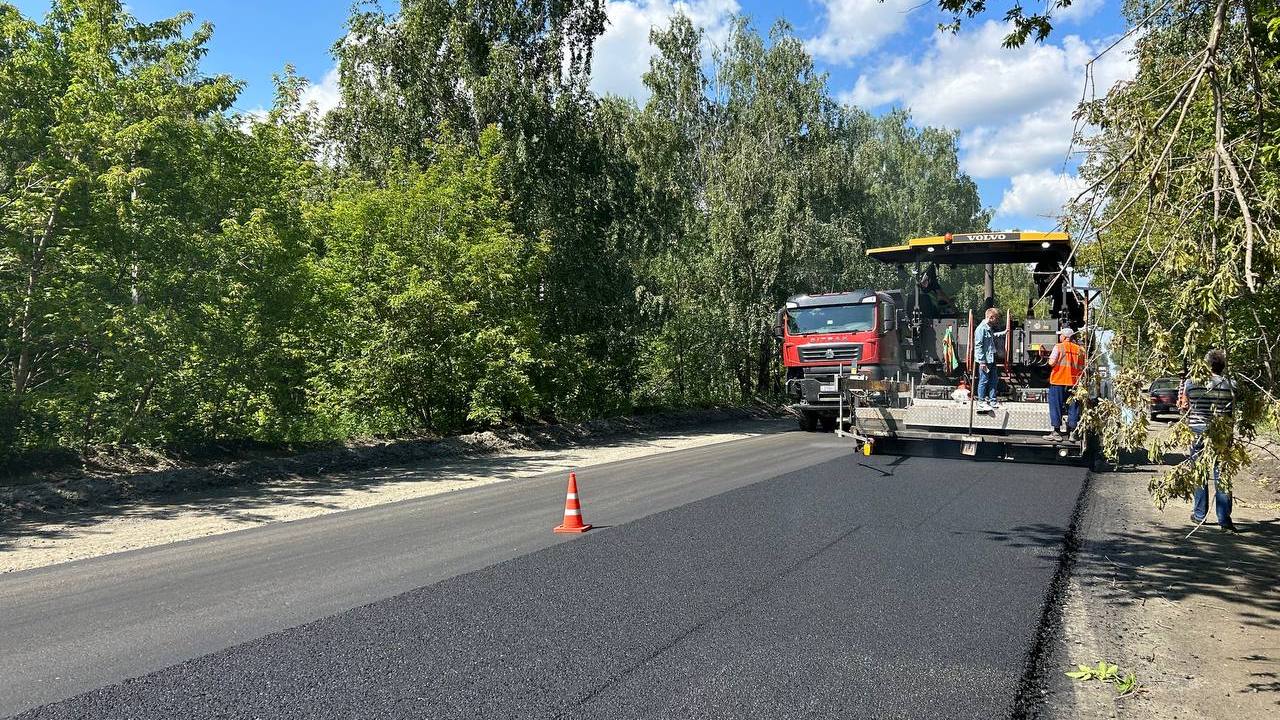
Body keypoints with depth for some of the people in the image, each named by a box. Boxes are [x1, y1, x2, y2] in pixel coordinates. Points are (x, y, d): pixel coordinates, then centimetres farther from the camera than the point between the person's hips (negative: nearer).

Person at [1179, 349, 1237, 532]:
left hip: (1197, 432, 0)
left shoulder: (1190, 383, -5)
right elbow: (1232, 411, 2)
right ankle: (1224, 518, 2)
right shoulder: (1229, 385, -5)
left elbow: (1184, 406, 3)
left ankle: (1199, 515, 16)